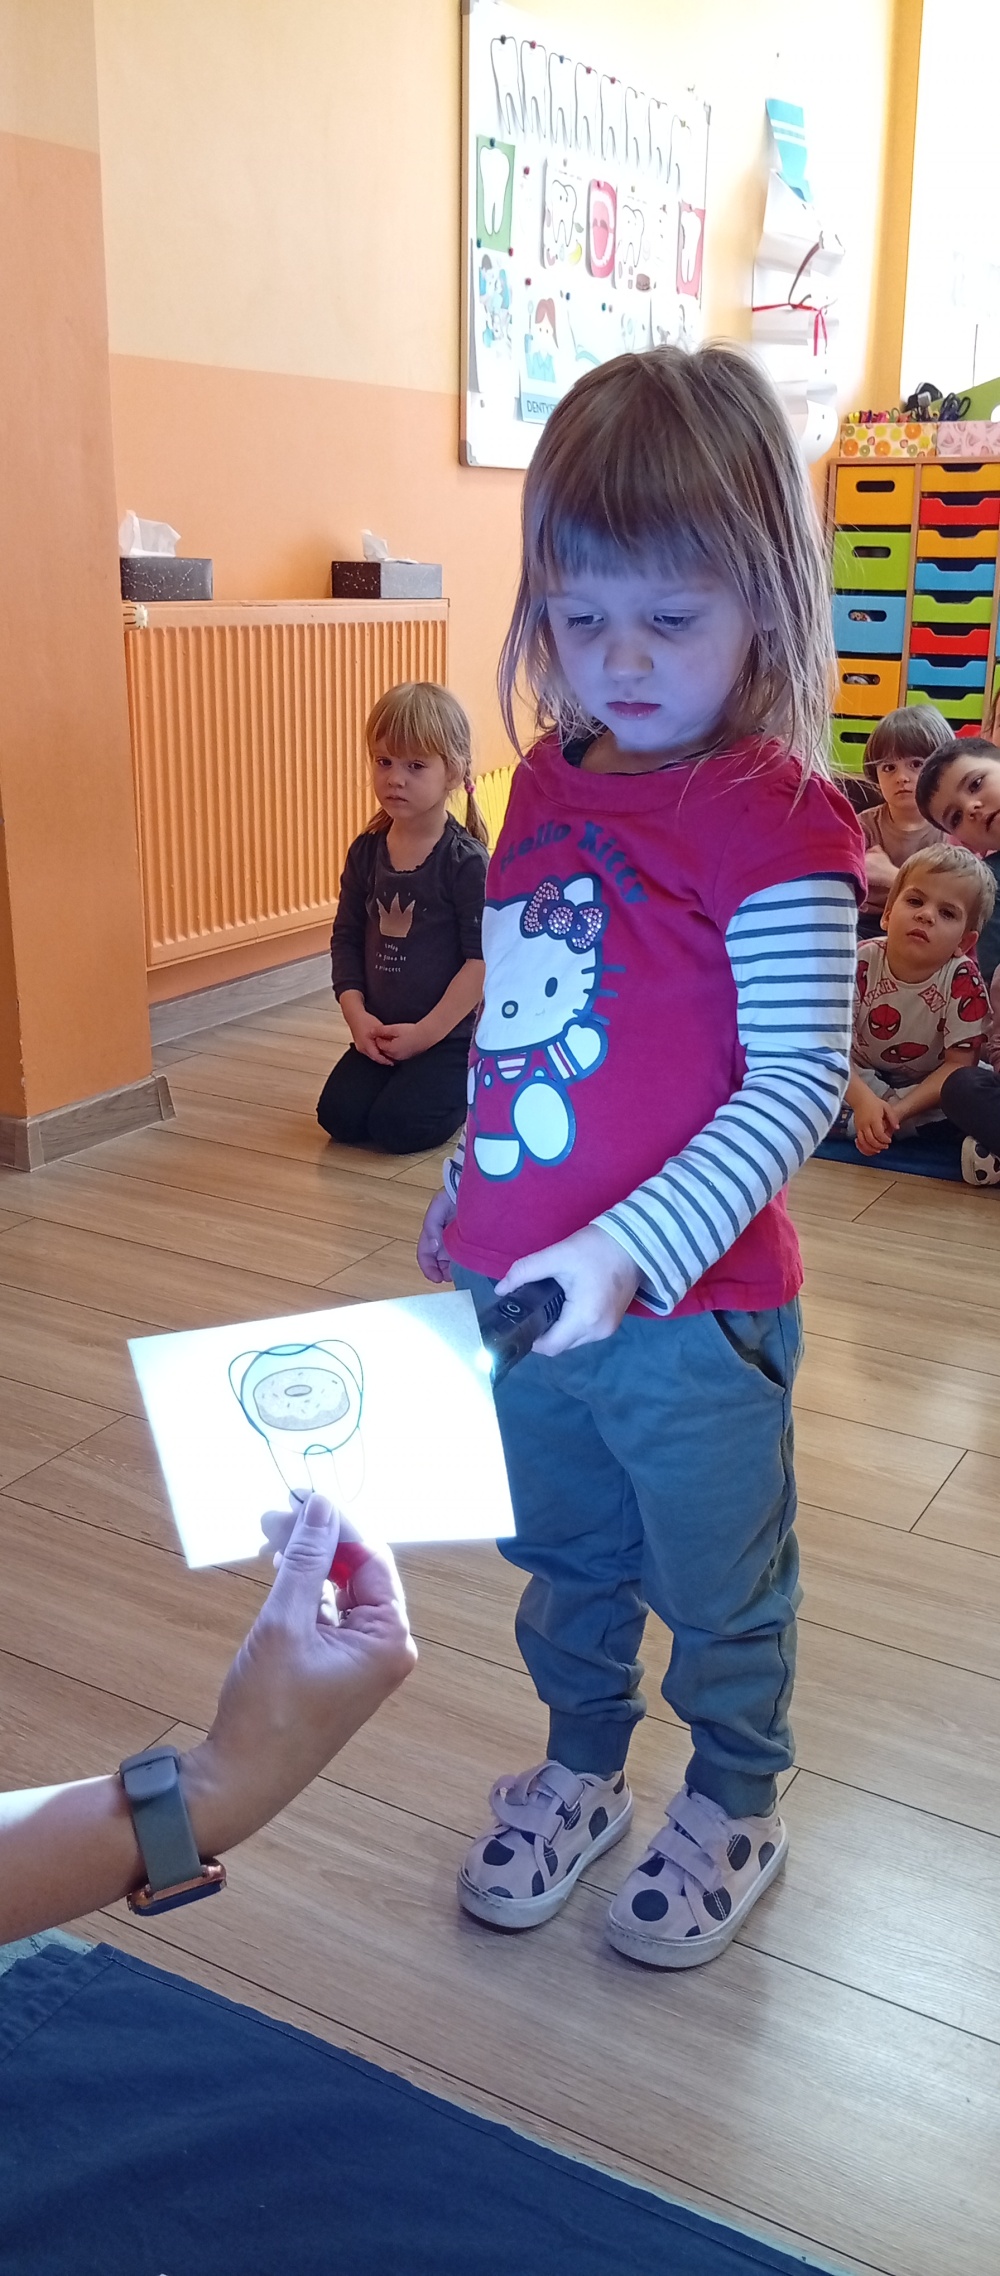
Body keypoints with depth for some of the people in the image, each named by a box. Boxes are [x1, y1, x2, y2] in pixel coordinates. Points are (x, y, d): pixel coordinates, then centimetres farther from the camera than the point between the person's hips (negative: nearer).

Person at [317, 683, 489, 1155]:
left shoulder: (466, 861, -14)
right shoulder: (366, 852, 3)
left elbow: (483, 958, -16)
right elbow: (347, 939, 7)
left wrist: (427, 1031, -17)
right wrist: (356, 1014, -7)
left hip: (449, 1035, -5)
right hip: (379, 1033, 5)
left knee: (399, 1126, -18)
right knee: (338, 1116, -8)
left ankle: (476, 1086, 11)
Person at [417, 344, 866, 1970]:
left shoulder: (774, 821, -18)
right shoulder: (555, 779, 4)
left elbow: (797, 1085, -22)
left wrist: (628, 1252, -30)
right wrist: (467, 1198, 16)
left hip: (693, 1307, -6)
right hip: (527, 1286, 6)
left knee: (719, 1582, 17)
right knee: (566, 1561, 25)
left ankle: (734, 1808, 42)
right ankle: (581, 1768, 48)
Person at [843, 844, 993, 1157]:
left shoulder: (962, 979, -23)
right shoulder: (861, 962, -21)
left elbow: (958, 1063, -21)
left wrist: (899, 1111, -34)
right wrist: (864, 1101, -41)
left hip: (927, 1088, 1)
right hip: (863, 1079, 0)